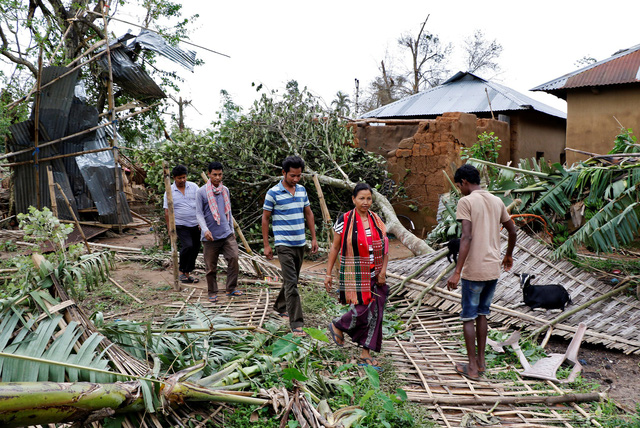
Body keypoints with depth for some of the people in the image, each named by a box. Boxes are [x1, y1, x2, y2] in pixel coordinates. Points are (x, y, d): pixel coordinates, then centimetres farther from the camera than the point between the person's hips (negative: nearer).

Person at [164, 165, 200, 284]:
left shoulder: (193, 187, 3)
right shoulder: (169, 191, -1)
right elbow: (167, 212, 0)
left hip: (195, 225, 3)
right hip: (181, 225, -3)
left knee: (195, 249, 6)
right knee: (188, 246, -21)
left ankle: (187, 272, 22)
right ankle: (182, 270, 1)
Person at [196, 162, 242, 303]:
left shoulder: (225, 190, 11)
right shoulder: (202, 192, -4)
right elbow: (199, 213, -7)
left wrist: (232, 229, 19)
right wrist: (205, 229, -21)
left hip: (226, 234, 4)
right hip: (210, 237, -3)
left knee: (233, 258, -9)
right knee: (211, 267, 4)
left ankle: (231, 289, 3)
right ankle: (212, 293, 19)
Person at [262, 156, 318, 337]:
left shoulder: (302, 190, 7)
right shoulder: (273, 193, -10)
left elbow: (308, 214, 14)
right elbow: (265, 218, -4)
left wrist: (314, 238, 10)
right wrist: (266, 245, -6)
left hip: (300, 243, 6)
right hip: (284, 244, -6)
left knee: (292, 280, 18)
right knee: (291, 283, -10)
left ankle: (281, 306, 39)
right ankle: (296, 323, -8)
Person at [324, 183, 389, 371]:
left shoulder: (377, 220, 7)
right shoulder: (344, 221, -5)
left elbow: (385, 248, 9)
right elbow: (334, 248, 0)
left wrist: (383, 271, -3)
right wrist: (328, 274, 0)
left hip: (375, 276, 5)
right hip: (355, 275, -5)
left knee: (375, 314, 3)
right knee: (362, 310, -9)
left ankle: (365, 355, 15)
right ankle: (337, 326, 22)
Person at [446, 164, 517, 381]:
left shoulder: (466, 202, -11)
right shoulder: (497, 201, 10)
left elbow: (467, 237, -21)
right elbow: (512, 231, 19)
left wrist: (457, 272, -22)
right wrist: (508, 255, 35)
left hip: (474, 270, -6)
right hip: (493, 269, 7)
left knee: (468, 317, 5)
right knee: (482, 313, 19)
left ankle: (472, 367, 11)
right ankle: (481, 360, 26)